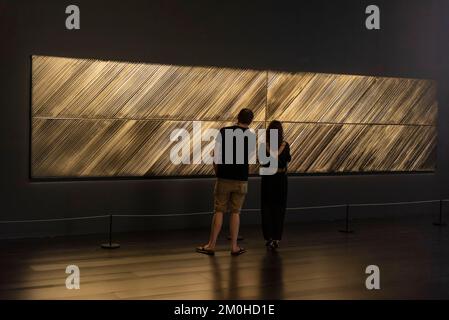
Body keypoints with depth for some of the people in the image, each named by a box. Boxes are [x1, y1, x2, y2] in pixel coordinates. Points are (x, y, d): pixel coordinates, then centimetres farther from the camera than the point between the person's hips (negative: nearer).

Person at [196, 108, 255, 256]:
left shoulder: (223, 132, -5)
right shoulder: (252, 136, -2)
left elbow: (216, 157, -6)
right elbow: (248, 158, 5)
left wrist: (217, 172, 8)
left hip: (224, 178, -1)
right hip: (241, 180, 1)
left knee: (219, 211, 7)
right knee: (235, 212, 9)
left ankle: (211, 245, 10)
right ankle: (234, 247, 13)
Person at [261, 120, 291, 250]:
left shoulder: (264, 145, -12)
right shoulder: (285, 145, -9)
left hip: (267, 179, -1)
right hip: (281, 179, 1)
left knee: (266, 208, 9)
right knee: (279, 209, 10)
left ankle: (268, 237, 5)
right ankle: (276, 239, 11)